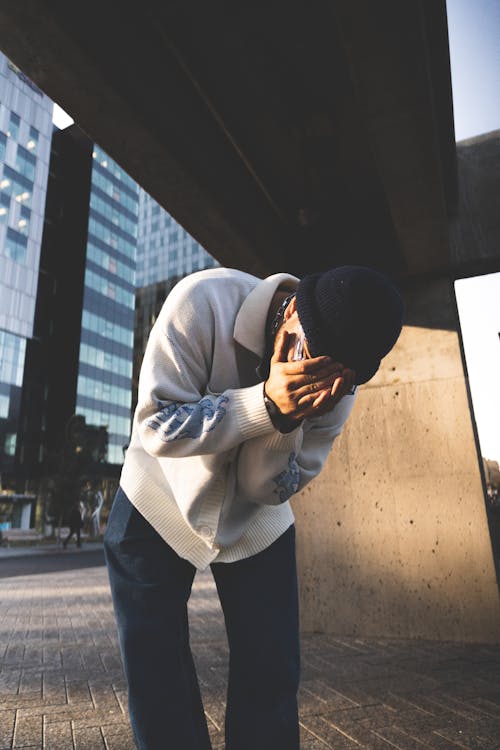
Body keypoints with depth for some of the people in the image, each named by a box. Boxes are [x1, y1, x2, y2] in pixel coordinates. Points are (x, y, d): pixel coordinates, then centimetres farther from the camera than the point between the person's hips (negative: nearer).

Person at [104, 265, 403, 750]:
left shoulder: (339, 379, -17)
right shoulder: (205, 301, -26)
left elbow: (267, 489, -14)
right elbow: (155, 428, -27)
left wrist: (290, 419, -34)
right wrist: (266, 404, -39)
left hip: (256, 524, 2)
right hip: (157, 506, -1)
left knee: (272, 678, 3)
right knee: (157, 676, 2)